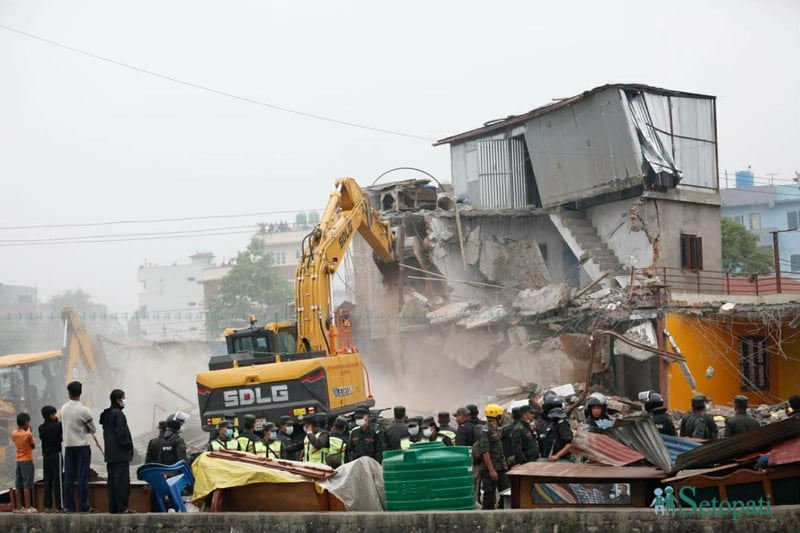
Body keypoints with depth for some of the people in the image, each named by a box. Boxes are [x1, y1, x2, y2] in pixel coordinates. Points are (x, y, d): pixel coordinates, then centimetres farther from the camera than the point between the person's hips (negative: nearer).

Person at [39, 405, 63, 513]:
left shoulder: (41, 428, 4)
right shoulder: (58, 425, -11)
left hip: (45, 456, 5)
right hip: (56, 455, -5)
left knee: (47, 481, 7)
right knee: (57, 480, -2)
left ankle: (47, 506, 8)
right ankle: (59, 506, -4)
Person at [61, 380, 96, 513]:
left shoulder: (64, 408, 1)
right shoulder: (84, 410, -13)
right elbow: (93, 430, -3)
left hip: (68, 446, 4)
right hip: (82, 446, -4)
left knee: (69, 477, 6)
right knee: (82, 477, -3)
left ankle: (69, 506, 5)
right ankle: (84, 507, -4)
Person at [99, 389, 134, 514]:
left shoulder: (106, 415, 15)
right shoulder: (118, 414, -14)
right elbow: (121, 433, -20)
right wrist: (128, 446, -8)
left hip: (110, 454, 9)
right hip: (120, 454, -9)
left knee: (112, 480, 11)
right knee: (122, 480, -8)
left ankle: (112, 507, 13)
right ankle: (122, 507, -9)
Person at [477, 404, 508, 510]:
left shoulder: (496, 430, 16)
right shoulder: (485, 430, -13)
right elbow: (485, 452, -19)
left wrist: (504, 465, 19)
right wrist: (491, 470, -22)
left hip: (501, 468, 9)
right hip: (490, 469, -9)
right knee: (489, 497, -3)